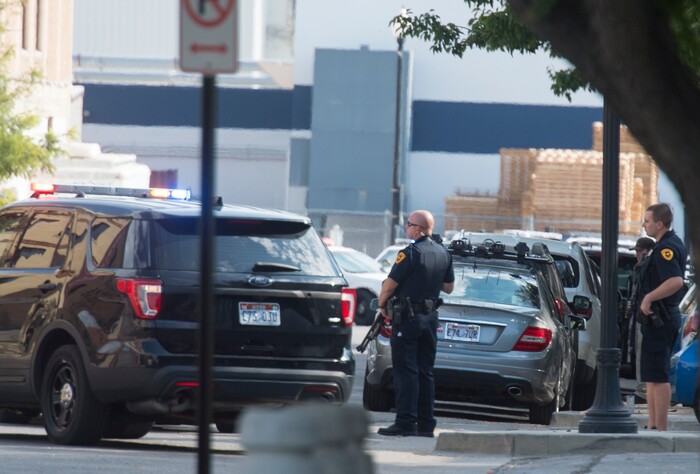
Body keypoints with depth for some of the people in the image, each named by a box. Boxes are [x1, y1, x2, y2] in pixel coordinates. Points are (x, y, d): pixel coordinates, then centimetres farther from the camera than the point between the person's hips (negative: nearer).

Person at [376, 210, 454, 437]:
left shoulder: (410, 253, -16)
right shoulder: (443, 254, 7)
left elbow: (390, 284, -12)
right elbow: (449, 287, 16)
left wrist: (382, 303, 5)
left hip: (407, 317, -7)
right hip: (430, 317, 7)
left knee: (405, 372, -6)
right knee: (425, 372, 11)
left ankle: (406, 422, -10)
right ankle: (426, 424, 10)